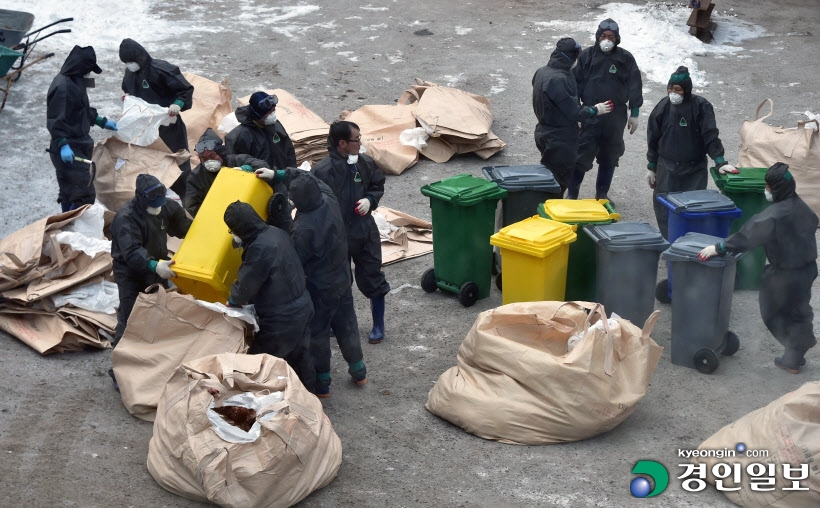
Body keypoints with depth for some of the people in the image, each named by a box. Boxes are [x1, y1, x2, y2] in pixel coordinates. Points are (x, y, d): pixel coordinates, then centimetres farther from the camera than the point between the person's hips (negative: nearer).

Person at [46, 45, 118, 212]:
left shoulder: (76, 81, 11)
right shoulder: (62, 87, -21)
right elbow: (55, 120, -25)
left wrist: (102, 122, 27)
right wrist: (63, 145, -31)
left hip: (79, 145, 11)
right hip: (69, 151, -11)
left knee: (70, 191, 20)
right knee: (84, 194, -12)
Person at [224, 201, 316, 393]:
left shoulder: (260, 248, -28)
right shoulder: (277, 233, 2)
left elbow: (246, 285, -18)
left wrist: (234, 300, 4)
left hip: (282, 319, -9)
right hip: (302, 308, 9)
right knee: (300, 357, 23)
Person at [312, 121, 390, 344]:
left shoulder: (365, 163, -6)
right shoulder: (322, 171, -21)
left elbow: (378, 185, 12)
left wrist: (370, 200, -9)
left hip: (365, 233, 3)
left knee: (372, 279, 10)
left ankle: (378, 325, 28)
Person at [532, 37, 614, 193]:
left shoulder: (541, 72, 3)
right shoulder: (559, 79, -26)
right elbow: (574, 112, -22)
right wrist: (595, 110, -6)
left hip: (544, 132, 9)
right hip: (560, 140, -9)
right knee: (559, 180, 3)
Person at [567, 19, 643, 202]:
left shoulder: (625, 58, 1)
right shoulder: (587, 55, -1)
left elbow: (634, 86, 3)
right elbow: (576, 83, 0)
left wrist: (634, 113, 1)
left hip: (616, 117, 2)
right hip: (590, 116, -2)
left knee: (609, 157, 11)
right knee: (582, 155, -3)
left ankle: (602, 194, 25)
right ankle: (571, 193, 8)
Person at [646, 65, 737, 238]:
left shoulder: (701, 106, -10)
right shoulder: (664, 106, -1)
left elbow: (710, 136, -11)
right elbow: (653, 138, 7)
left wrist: (720, 162, -20)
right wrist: (652, 167, 10)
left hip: (695, 169, -3)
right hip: (667, 169, 3)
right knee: (663, 206, 2)